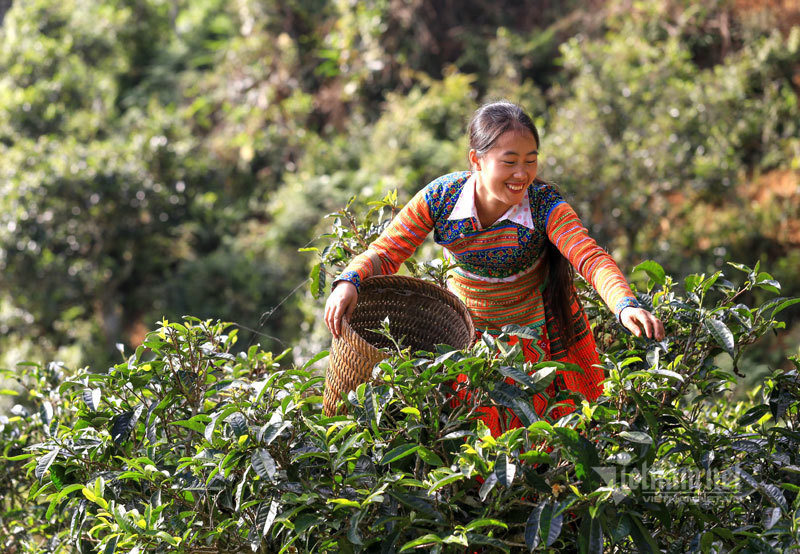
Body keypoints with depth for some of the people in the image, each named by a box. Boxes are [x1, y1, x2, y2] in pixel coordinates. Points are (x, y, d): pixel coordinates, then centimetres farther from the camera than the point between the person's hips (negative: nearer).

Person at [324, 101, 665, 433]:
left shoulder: (544, 205, -27)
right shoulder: (441, 198, -23)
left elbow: (591, 258, -38)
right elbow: (386, 252, -15)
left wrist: (626, 306, -57)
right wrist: (349, 282, -36)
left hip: (539, 329, -1)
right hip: (470, 329, 1)